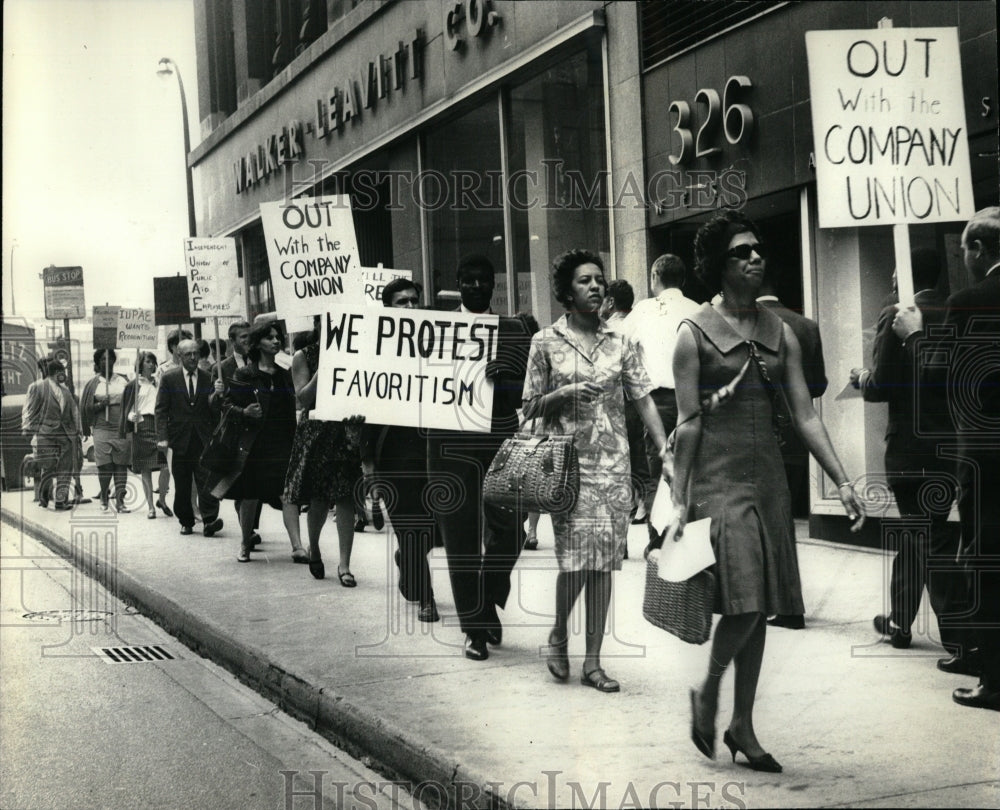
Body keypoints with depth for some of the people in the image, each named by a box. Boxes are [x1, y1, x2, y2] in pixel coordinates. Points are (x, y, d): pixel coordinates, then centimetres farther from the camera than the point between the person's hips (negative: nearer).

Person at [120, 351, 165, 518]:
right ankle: (150, 506, 7)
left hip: (159, 422, 2)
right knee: (145, 468, 0)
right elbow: (127, 410, 8)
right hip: (142, 425, -2)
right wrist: (132, 417, -13)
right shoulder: (134, 385, 8)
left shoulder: (158, 382, 15)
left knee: (166, 466, -11)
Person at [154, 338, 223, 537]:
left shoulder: (209, 378, 6)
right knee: (182, 485, 6)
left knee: (207, 479, -12)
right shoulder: (168, 378, 4)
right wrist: (162, 437, -9)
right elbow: (161, 410, 1)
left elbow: (214, 409, 8)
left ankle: (209, 520, -15)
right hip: (180, 439, 0)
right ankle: (186, 522, 16)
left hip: (204, 439, 0)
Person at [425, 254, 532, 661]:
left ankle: (489, 605, 31)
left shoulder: (513, 330, 7)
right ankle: (476, 629, 12)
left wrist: (506, 388, -14)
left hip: (502, 444, 1)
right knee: (461, 538, 1)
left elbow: (528, 389, 5)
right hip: (451, 447, -1)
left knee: (508, 532, 2)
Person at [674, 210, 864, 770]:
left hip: (769, 479, 5)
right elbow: (688, 422, -5)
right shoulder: (695, 334, -3)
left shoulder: (781, 333, 10)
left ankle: (743, 725, 19)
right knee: (744, 602, -14)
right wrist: (680, 500, -8)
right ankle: (708, 694, 12)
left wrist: (842, 481, -2)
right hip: (718, 479, -5)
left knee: (760, 607, 8)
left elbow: (805, 414, 6)